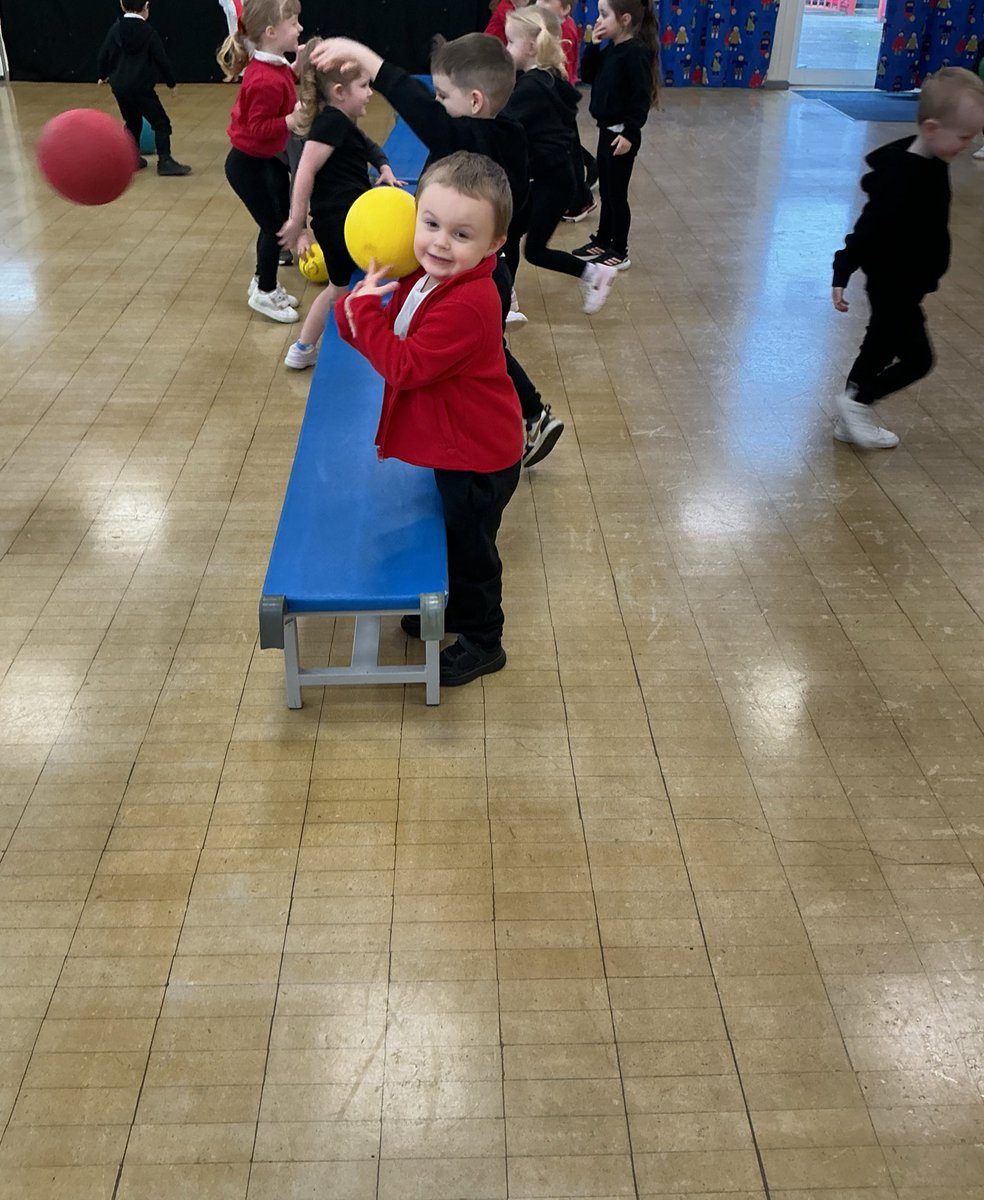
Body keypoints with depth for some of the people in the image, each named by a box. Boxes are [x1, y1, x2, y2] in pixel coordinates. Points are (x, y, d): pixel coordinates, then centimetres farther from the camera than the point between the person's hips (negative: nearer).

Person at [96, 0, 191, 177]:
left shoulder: (116, 29, 5)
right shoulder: (149, 31, -6)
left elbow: (102, 56, 8)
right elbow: (162, 60, -5)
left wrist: (103, 75, 28)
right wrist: (171, 82, 11)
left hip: (119, 87, 5)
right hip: (141, 87, -5)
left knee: (132, 123, 22)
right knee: (161, 123, 1)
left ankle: (133, 159, 25)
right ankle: (165, 162, -9)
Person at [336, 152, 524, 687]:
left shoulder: (467, 304, -33)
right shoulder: (428, 277, -2)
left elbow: (405, 366, -32)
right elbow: (395, 339, 5)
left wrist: (365, 310, -24)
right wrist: (357, 310, -15)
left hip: (478, 459, -9)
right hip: (454, 446, 9)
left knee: (470, 546, 11)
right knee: (453, 535, 28)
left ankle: (482, 643, 32)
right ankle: (456, 609, 52)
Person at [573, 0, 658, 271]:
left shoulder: (635, 53, -18)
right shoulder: (610, 49, 7)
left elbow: (641, 97, -22)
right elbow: (587, 75, 11)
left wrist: (629, 133, -25)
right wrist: (593, 46, -1)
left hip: (622, 134, -9)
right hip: (606, 130, 9)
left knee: (616, 193, 0)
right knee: (605, 190, 18)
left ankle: (620, 252, 11)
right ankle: (603, 240, 32)